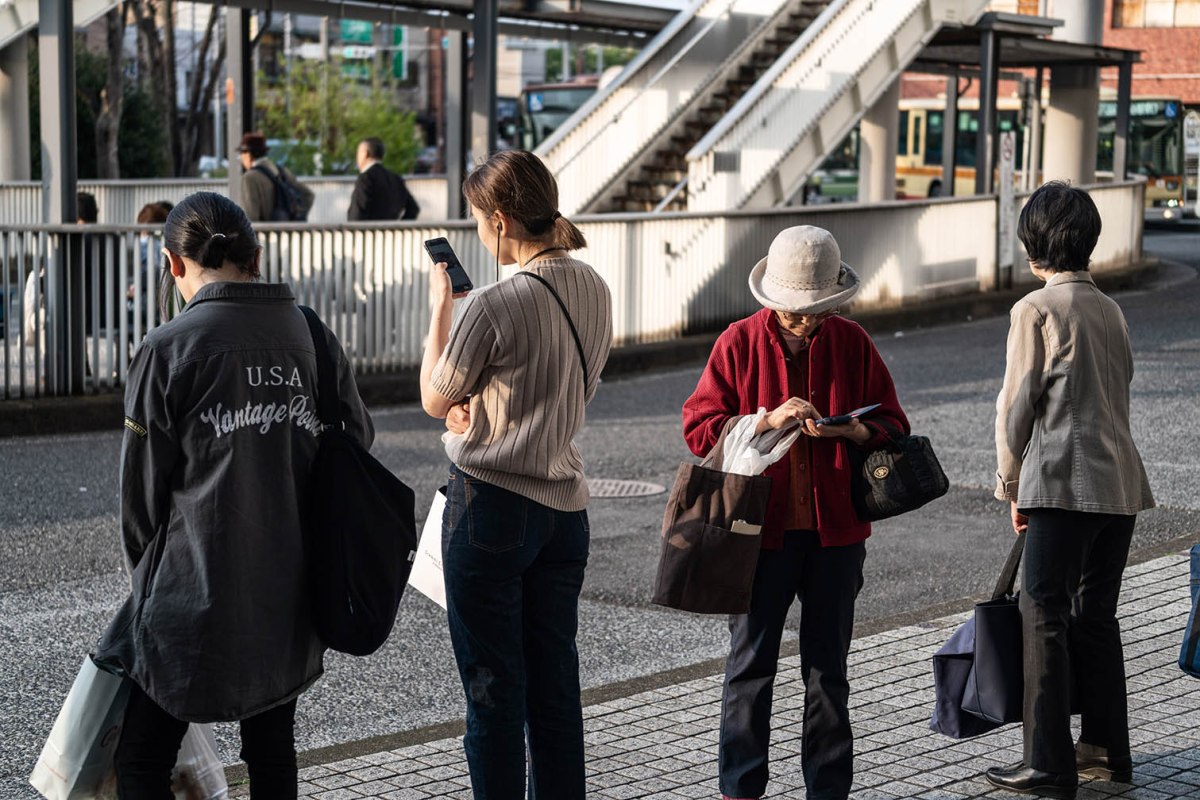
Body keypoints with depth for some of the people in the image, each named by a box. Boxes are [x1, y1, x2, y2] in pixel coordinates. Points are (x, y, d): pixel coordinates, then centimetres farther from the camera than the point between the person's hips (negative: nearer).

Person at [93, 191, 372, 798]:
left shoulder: (167, 350, -12)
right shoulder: (313, 336, 2)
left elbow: (141, 486, -5)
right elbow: (357, 440, 11)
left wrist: (148, 575, 12)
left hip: (196, 598, -5)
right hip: (293, 594, 5)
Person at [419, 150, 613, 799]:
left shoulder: (493, 306, -19)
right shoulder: (595, 293, 3)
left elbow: (435, 401, -5)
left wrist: (439, 306, 4)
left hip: (491, 507, -7)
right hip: (566, 504, 7)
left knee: (493, 685, 3)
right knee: (555, 680, 14)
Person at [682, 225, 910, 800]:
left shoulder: (852, 344, 4)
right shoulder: (739, 343, -2)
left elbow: (891, 427, 5)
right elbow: (700, 427, -5)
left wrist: (842, 429, -15)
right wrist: (769, 421, -18)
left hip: (836, 530, 2)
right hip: (761, 528, -2)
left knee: (828, 667, 10)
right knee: (751, 664, 3)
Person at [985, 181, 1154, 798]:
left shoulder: (1036, 309, -7)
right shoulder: (1110, 310, 14)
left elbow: (1016, 405, -7)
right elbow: (1116, 392, 16)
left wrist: (1010, 488, 5)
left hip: (1065, 483, -7)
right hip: (1122, 482, 7)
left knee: (1044, 615, -2)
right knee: (1096, 615, 16)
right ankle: (1107, 751, 23)